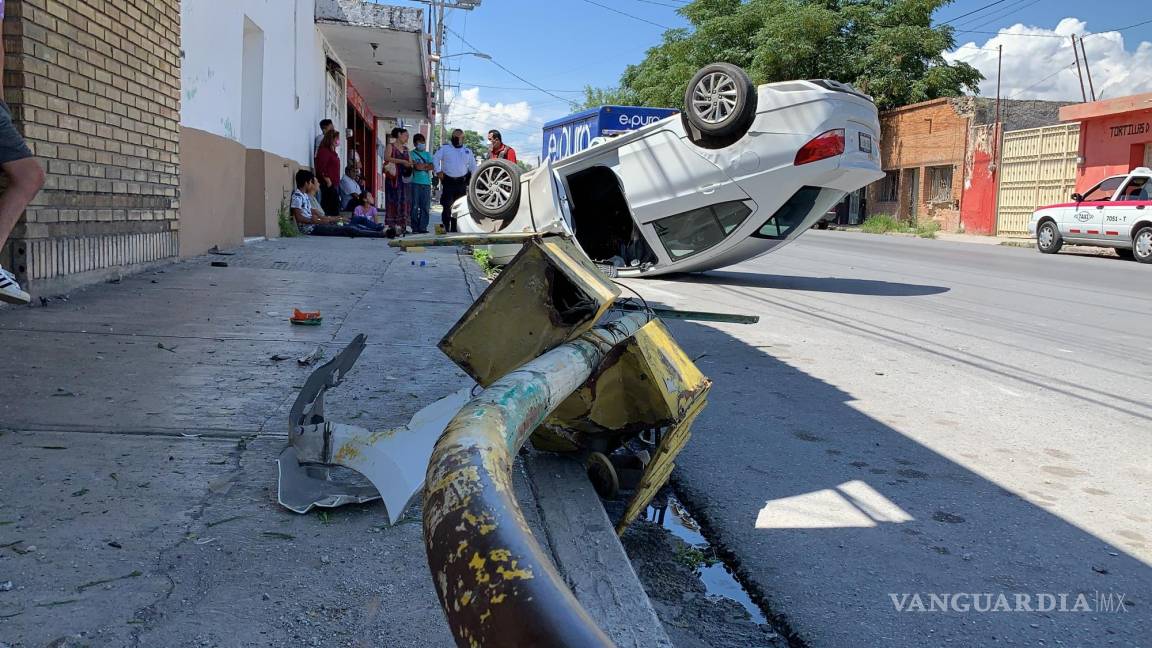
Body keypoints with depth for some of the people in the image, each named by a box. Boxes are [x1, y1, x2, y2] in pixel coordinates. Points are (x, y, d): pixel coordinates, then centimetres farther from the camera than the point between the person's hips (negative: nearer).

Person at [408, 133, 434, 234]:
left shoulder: (428, 154, 19)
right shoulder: (412, 153, 7)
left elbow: (432, 166, 4)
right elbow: (416, 166, -8)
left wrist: (422, 166, -5)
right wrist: (426, 166, 2)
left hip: (426, 183, 4)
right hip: (415, 183, -4)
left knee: (426, 207, -1)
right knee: (415, 206, -5)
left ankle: (423, 227, 2)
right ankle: (415, 227, -2)